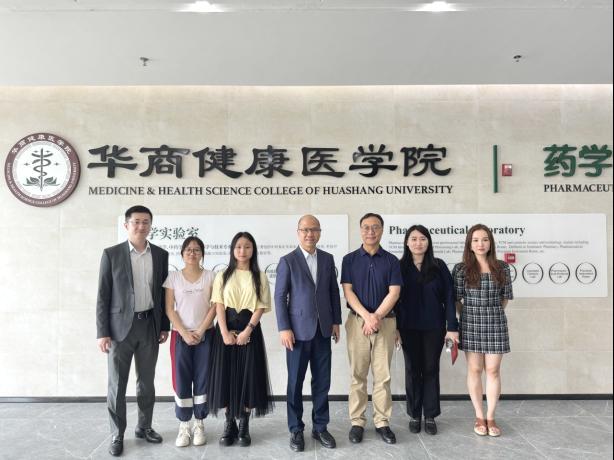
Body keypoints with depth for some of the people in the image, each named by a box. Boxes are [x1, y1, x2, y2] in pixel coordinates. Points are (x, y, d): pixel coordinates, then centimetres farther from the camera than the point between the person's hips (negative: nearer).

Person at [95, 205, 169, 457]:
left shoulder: (161, 255, 4)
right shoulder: (112, 254, -5)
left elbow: (163, 293, 9)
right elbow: (103, 296, -5)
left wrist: (165, 325, 7)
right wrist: (102, 332, -8)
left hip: (150, 325, 3)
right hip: (120, 326, -3)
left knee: (147, 381, 13)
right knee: (117, 383, 5)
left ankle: (144, 426, 29)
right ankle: (117, 434, 20)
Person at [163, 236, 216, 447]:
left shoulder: (210, 276, 2)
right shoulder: (173, 276, 2)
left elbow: (215, 306, -2)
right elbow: (169, 309, -2)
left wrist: (200, 331, -10)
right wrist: (184, 333, -10)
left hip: (205, 335, 0)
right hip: (181, 335, 0)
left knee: (202, 379, 3)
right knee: (181, 380, 1)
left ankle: (199, 424, 15)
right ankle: (184, 426, 12)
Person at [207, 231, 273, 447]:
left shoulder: (259, 277, 5)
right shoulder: (223, 276, 7)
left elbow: (261, 307, -2)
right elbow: (219, 306, -1)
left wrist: (247, 331, -13)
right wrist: (225, 333, -12)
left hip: (250, 330, 0)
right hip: (226, 330, 1)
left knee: (248, 376, 1)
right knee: (226, 376, 3)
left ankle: (244, 426, 13)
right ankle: (229, 424, 16)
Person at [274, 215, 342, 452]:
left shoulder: (328, 259, 7)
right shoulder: (287, 261, -4)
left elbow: (334, 292, 10)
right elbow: (280, 297, -6)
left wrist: (336, 321, 6)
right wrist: (284, 328, -11)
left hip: (322, 330, 3)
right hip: (298, 330, -3)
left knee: (322, 381, 9)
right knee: (295, 382, 7)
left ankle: (320, 427, 24)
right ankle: (296, 429, 21)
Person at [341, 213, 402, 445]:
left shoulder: (391, 260, 5)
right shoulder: (350, 259, 4)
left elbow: (394, 293, -2)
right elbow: (348, 292, -3)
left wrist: (376, 317, -13)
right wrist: (367, 316, -14)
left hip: (385, 322, 1)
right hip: (357, 321, 0)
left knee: (383, 375, 5)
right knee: (358, 375, 4)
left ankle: (382, 422, 14)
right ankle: (357, 422, 13)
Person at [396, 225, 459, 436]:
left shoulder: (439, 266, 0)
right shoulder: (399, 267, 0)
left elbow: (449, 297, -2)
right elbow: (394, 298, 0)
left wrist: (452, 327, -7)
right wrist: (395, 328, -4)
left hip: (434, 327, 0)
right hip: (409, 329, 0)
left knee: (431, 369, 8)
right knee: (412, 370, 8)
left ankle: (430, 416, 19)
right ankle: (414, 415, 20)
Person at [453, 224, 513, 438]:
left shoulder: (502, 268, 2)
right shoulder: (461, 269, -2)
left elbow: (505, 297, 10)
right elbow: (456, 300, 2)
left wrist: (491, 312, 9)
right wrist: (470, 315, 5)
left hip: (496, 323, 1)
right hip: (470, 323, -1)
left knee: (493, 370, 4)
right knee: (474, 370, 6)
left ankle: (491, 417, 17)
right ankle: (479, 417, 18)